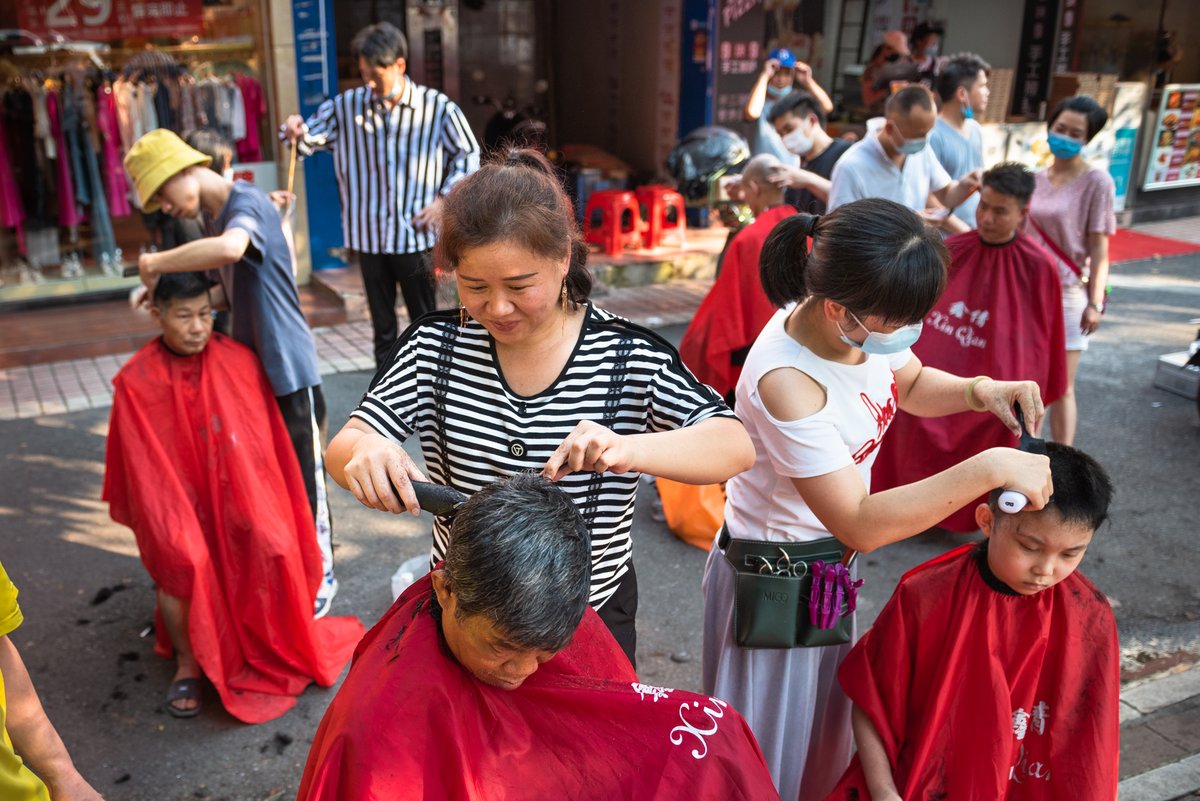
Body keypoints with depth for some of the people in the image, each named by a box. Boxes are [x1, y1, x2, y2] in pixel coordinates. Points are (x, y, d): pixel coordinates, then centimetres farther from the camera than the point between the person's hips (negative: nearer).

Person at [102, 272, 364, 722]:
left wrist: (256, 505, 4)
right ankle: (188, 661, -2)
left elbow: (266, 445, 4)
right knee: (181, 557, -27)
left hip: (237, 494, 1)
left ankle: (285, 646, 1)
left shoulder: (239, 362, -3)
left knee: (271, 544, -24)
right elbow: (144, 470, -1)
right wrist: (164, 523, -7)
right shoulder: (136, 381, -7)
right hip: (177, 500, -1)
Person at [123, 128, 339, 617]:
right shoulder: (212, 213, 9)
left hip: (287, 369, -9)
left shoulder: (246, 202, -19)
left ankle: (321, 575, 22)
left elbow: (229, 249, -42)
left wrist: (155, 263, -28)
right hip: (250, 366, 9)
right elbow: (230, 287, 12)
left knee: (305, 479, 5)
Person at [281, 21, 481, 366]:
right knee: (382, 324, 13)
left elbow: (467, 155, 5)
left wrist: (444, 199, -5)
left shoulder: (438, 107, -5)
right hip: (369, 236, 2)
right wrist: (296, 130, -20)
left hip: (416, 235, -2)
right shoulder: (347, 106, 0)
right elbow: (311, 137, 4)